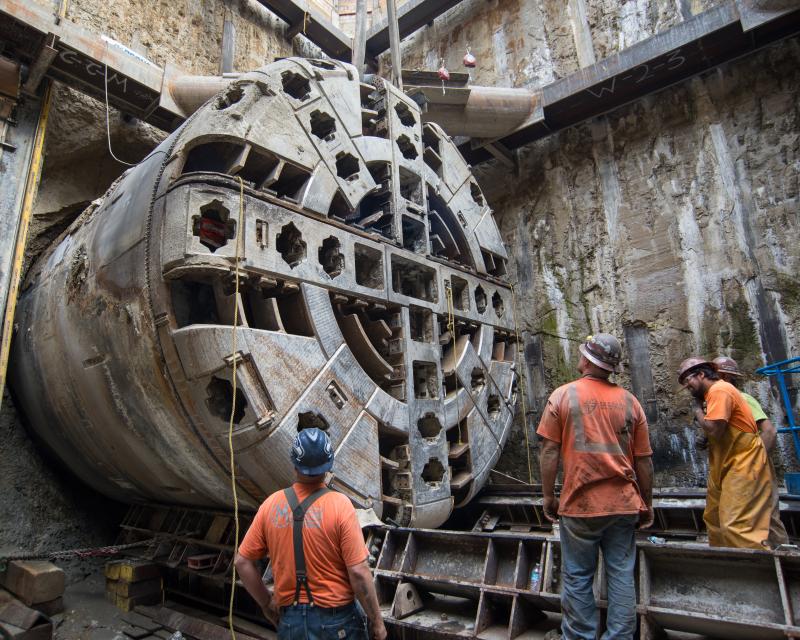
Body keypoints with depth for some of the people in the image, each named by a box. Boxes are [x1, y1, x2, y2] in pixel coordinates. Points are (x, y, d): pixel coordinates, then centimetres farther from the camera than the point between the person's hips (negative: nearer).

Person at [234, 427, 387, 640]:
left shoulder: (271, 505, -7)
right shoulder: (339, 505, -19)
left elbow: (242, 561, 0)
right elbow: (358, 572, -18)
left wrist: (266, 602, 12)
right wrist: (377, 621, -5)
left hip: (290, 622, 3)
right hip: (336, 621, -3)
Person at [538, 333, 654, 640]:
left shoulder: (563, 395, -6)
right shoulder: (629, 401, 2)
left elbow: (549, 451, -8)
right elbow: (644, 460, 5)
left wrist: (548, 496, 2)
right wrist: (647, 504, 17)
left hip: (580, 504, -3)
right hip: (624, 504, 3)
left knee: (577, 578, 10)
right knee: (622, 575, 14)